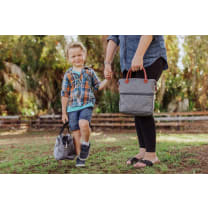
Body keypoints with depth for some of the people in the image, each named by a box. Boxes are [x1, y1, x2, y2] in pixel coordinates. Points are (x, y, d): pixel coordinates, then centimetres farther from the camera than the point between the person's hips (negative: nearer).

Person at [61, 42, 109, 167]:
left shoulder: (89, 72, 8)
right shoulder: (68, 75, 7)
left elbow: (98, 86, 15)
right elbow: (65, 95, 8)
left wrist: (107, 79, -3)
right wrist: (64, 112, 6)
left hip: (87, 105, -1)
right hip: (72, 107, 1)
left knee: (83, 123, -29)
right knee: (76, 133, 1)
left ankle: (86, 144, -3)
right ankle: (80, 157, 13)